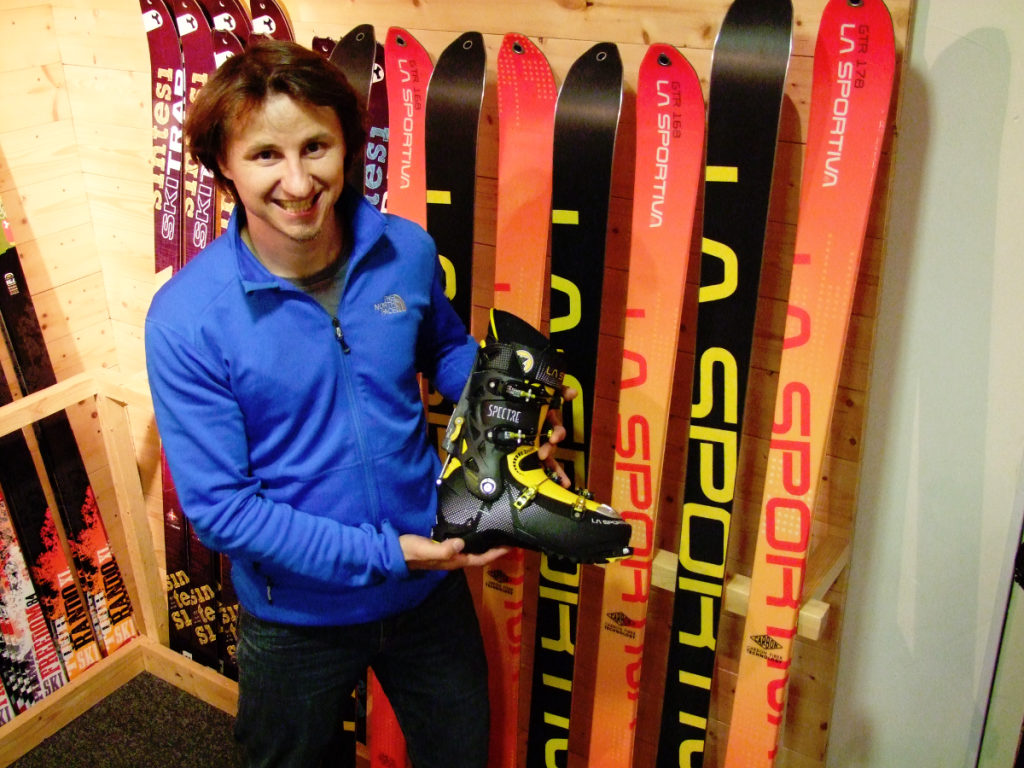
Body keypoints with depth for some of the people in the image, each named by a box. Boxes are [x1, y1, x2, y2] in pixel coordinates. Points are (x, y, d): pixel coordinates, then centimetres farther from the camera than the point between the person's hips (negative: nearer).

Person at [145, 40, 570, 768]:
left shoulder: (408, 252, -13)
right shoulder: (186, 318, -23)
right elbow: (219, 505, -20)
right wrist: (383, 555, -23)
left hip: (430, 583, 3)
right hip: (298, 615, -2)